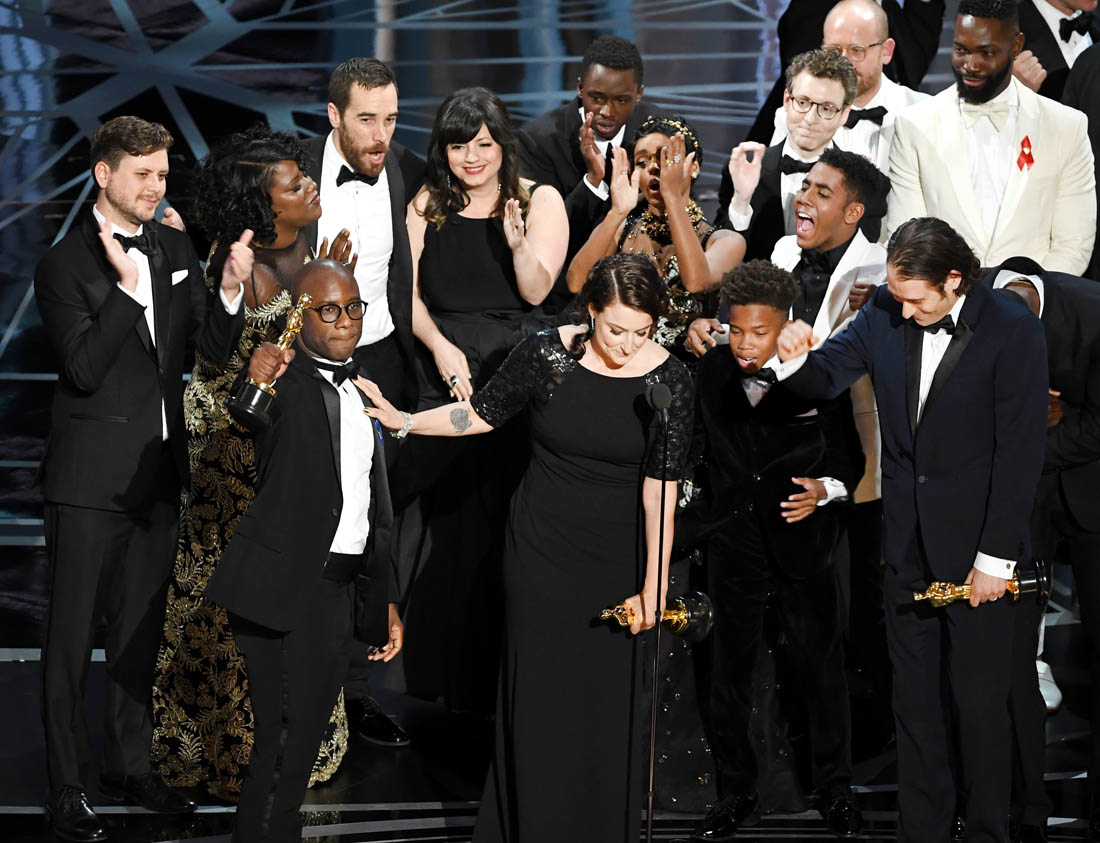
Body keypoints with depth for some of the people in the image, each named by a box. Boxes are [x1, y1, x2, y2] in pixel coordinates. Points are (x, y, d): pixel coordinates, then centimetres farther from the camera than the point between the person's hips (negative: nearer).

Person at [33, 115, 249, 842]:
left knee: (142, 627, 16)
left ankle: (130, 766, 28)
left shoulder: (175, 249, 7)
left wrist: (231, 291, -11)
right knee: (74, 633, -1)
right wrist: (125, 288, -29)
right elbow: (84, 368, -20)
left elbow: (217, 348, 7)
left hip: (159, 473, 6)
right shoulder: (65, 265, -12)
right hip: (91, 479, -6)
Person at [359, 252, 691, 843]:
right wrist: (403, 421, -1)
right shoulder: (546, 354, -11)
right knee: (539, 699, 5)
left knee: (609, 703, 4)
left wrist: (652, 584, -12)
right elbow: (483, 413, 5)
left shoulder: (668, 381, -11)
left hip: (618, 557, 0)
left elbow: (660, 488, -11)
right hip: (540, 550, 0)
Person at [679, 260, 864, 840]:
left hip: (802, 547, -2)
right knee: (730, 673, 10)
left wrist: (824, 490, -23)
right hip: (733, 545, 3)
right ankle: (735, 792, 25)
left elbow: (849, 459, -4)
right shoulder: (711, 374, -3)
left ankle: (835, 788, 25)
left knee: (822, 670, 8)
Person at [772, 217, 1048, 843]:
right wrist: (797, 361, -18)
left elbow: (1020, 451, -14)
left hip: (976, 547, -5)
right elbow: (828, 380, 7)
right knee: (916, 703, 12)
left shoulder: (1012, 330, -13)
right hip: (907, 544, 5)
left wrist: (996, 557, -15)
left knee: (980, 703, 2)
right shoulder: (885, 314, 0)